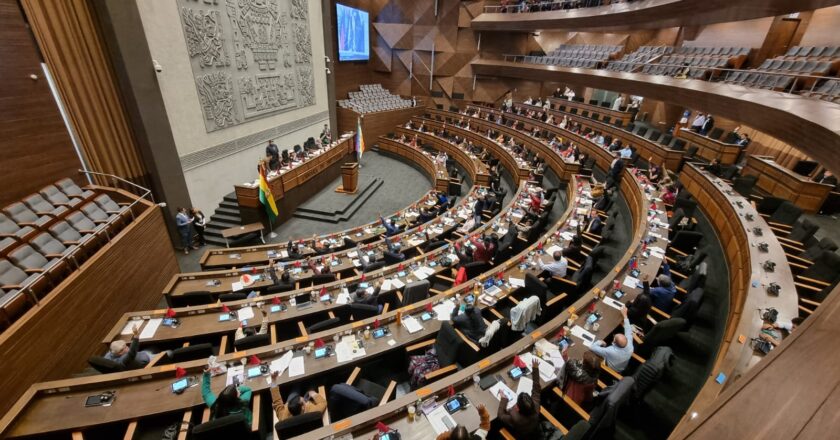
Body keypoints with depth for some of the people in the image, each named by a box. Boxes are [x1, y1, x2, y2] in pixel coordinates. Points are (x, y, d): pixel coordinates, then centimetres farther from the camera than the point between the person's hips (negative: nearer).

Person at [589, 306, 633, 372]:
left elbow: (592, 347, -37)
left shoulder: (610, 352, -46)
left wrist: (600, 342, -20)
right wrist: (625, 315, -9)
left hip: (611, 371, -5)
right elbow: (629, 331, -17)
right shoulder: (630, 347, -33)